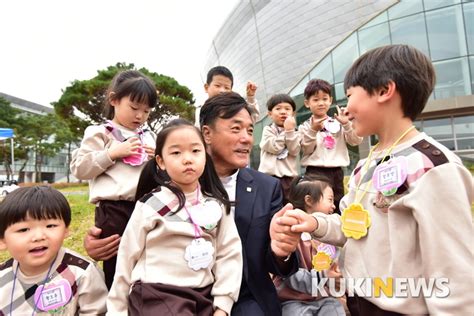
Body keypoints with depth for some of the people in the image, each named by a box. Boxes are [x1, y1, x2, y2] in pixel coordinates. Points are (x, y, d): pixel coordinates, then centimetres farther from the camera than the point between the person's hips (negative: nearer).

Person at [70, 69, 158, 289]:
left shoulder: (149, 137, 16)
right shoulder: (99, 133, 1)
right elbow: (79, 168, -5)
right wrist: (113, 153, -12)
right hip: (114, 211, -5)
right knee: (115, 268, 6)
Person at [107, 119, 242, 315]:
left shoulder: (217, 205, -2)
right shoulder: (151, 206, -9)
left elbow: (229, 254, -1)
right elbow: (127, 258, -1)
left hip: (203, 297, 4)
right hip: (157, 297, -3)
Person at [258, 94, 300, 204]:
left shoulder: (294, 132, 10)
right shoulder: (268, 130, 3)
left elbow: (294, 151, -7)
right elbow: (275, 147, -12)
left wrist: (290, 131, -12)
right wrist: (285, 131, -9)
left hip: (288, 176, 3)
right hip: (270, 175, -2)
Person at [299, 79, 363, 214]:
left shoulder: (338, 124, 7)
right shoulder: (305, 127, 1)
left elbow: (356, 141, 1)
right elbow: (306, 150, -9)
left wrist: (346, 124, -13)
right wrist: (313, 130, -21)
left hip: (336, 172, 3)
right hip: (315, 172, -3)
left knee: (338, 206, 14)